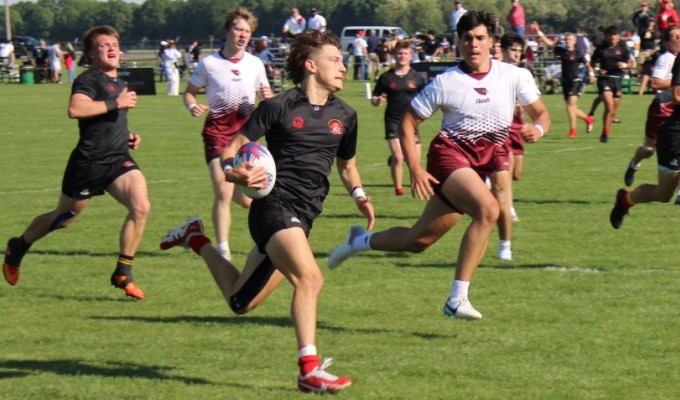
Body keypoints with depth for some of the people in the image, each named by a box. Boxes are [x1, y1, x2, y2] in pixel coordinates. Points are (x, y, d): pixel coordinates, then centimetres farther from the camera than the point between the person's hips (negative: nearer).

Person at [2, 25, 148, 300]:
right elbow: (75, 109, -31)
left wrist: (127, 136, 15)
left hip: (119, 159, 7)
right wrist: (116, 103, -26)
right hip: (89, 162, -7)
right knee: (63, 218, 11)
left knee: (141, 207, -18)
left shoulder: (118, 83, 17)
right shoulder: (89, 80, -11)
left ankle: (123, 274, -7)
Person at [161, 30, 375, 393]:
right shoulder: (279, 106, -5)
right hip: (274, 205, -7)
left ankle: (198, 240, 37)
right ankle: (309, 370, -27)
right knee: (310, 278, -30)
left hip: (303, 218, 7)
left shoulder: (344, 115, 11)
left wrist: (359, 195, 7)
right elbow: (232, 148, -2)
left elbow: (347, 165, 26)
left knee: (240, 302, 14)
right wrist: (233, 170, -24)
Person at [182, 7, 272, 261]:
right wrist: (193, 106, -14)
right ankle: (223, 250, -8)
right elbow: (190, 92, 8)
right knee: (223, 191, -14)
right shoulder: (209, 63, -2)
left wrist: (267, 96, -10)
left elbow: (266, 97, 15)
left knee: (239, 195, 5)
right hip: (217, 129, -2)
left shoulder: (255, 64, 6)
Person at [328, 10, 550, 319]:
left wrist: (537, 128, -14)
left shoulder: (515, 76, 2)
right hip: (450, 154, -5)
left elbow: (541, 113, 11)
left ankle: (360, 240, 36)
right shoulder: (446, 82, -4)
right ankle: (457, 299, -28)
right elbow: (408, 122, 2)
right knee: (488, 208, -33)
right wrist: (415, 170, -10)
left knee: (419, 240, 7)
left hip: (487, 163, 5)